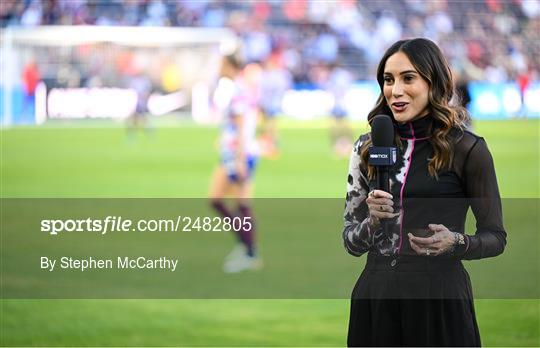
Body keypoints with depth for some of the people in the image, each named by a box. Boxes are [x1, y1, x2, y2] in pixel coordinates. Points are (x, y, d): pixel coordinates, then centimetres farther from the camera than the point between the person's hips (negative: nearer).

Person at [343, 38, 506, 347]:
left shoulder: (467, 149, -5)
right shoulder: (368, 147, 6)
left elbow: (496, 237, 0)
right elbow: (351, 242, 7)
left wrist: (454, 242, -19)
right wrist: (372, 221, -13)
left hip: (439, 298, -3)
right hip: (375, 297, 3)